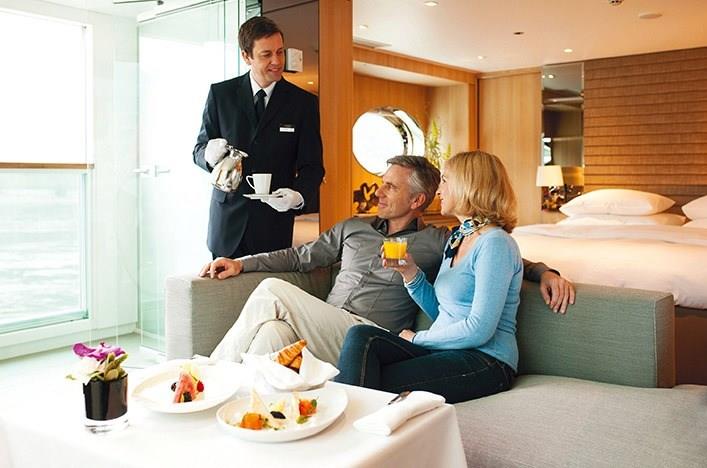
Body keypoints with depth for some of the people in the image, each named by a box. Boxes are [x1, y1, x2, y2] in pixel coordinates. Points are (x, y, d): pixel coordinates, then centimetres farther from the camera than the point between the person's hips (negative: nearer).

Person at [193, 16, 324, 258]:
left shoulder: (304, 102, 2)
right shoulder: (220, 94, 4)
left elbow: (311, 165, 0)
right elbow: (199, 149, 8)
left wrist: (299, 196, -21)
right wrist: (209, 154, -16)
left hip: (275, 221, -1)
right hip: (228, 218, 1)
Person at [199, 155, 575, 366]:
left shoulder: (438, 243, 8)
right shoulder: (353, 228, 22)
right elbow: (302, 256, 24)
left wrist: (545, 272, -9)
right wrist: (242, 263, 17)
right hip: (325, 331, 5)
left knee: (272, 292, -22)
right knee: (273, 332, -32)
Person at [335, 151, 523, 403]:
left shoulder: (494, 243, -12)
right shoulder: (456, 239, 18)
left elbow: (479, 330, -19)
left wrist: (417, 338, -8)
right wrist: (410, 272, 3)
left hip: (485, 361, -8)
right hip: (445, 351, 8)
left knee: (376, 383, -24)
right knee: (361, 335, -15)